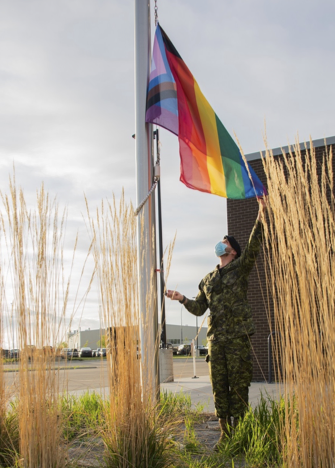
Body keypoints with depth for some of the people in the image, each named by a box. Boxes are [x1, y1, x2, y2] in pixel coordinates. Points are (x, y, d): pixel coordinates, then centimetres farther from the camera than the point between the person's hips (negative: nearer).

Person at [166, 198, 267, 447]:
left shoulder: (241, 268, 4)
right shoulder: (208, 280, 18)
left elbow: (254, 247, -14)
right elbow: (199, 308, 22)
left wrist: (260, 217, -27)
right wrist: (182, 299, 4)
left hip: (238, 337, -5)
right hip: (216, 339, 5)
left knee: (239, 387, -3)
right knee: (220, 388, 6)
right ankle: (225, 433, 15)